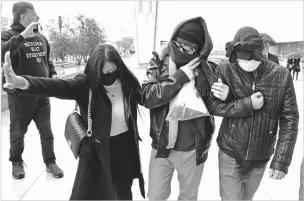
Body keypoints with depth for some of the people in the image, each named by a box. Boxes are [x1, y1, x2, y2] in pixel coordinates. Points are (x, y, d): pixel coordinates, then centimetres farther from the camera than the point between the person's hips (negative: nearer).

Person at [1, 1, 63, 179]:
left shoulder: (41, 38, 8)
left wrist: (53, 74, 4)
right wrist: (22, 36, -33)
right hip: (20, 94, -4)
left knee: (47, 131, 11)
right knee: (18, 131, 12)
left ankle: (50, 161, 26)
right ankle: (17, 162, 33)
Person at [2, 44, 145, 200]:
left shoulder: (129, 84, -10)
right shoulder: (86, 84, -18)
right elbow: (59, 86, -36)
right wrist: (24, 83, -53)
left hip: (124, 150, 3)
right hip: (96, 151, -2)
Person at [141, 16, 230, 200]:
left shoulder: (208, 69, -8)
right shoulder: (159, 62, -7)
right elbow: (147, 97, -18)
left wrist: (225, 95, -18)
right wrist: (179, 78, -24)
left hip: (193, 149, 0)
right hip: (162, 146, 1)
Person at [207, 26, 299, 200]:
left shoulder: (281, 75, -11)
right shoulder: (226, 70, -12)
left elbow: (290, 119, -8)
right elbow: (213, 105, -11)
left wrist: (282, 160, -11)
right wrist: (247, 104, -24)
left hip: (260, 157, 2)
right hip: (230, 154, -1)